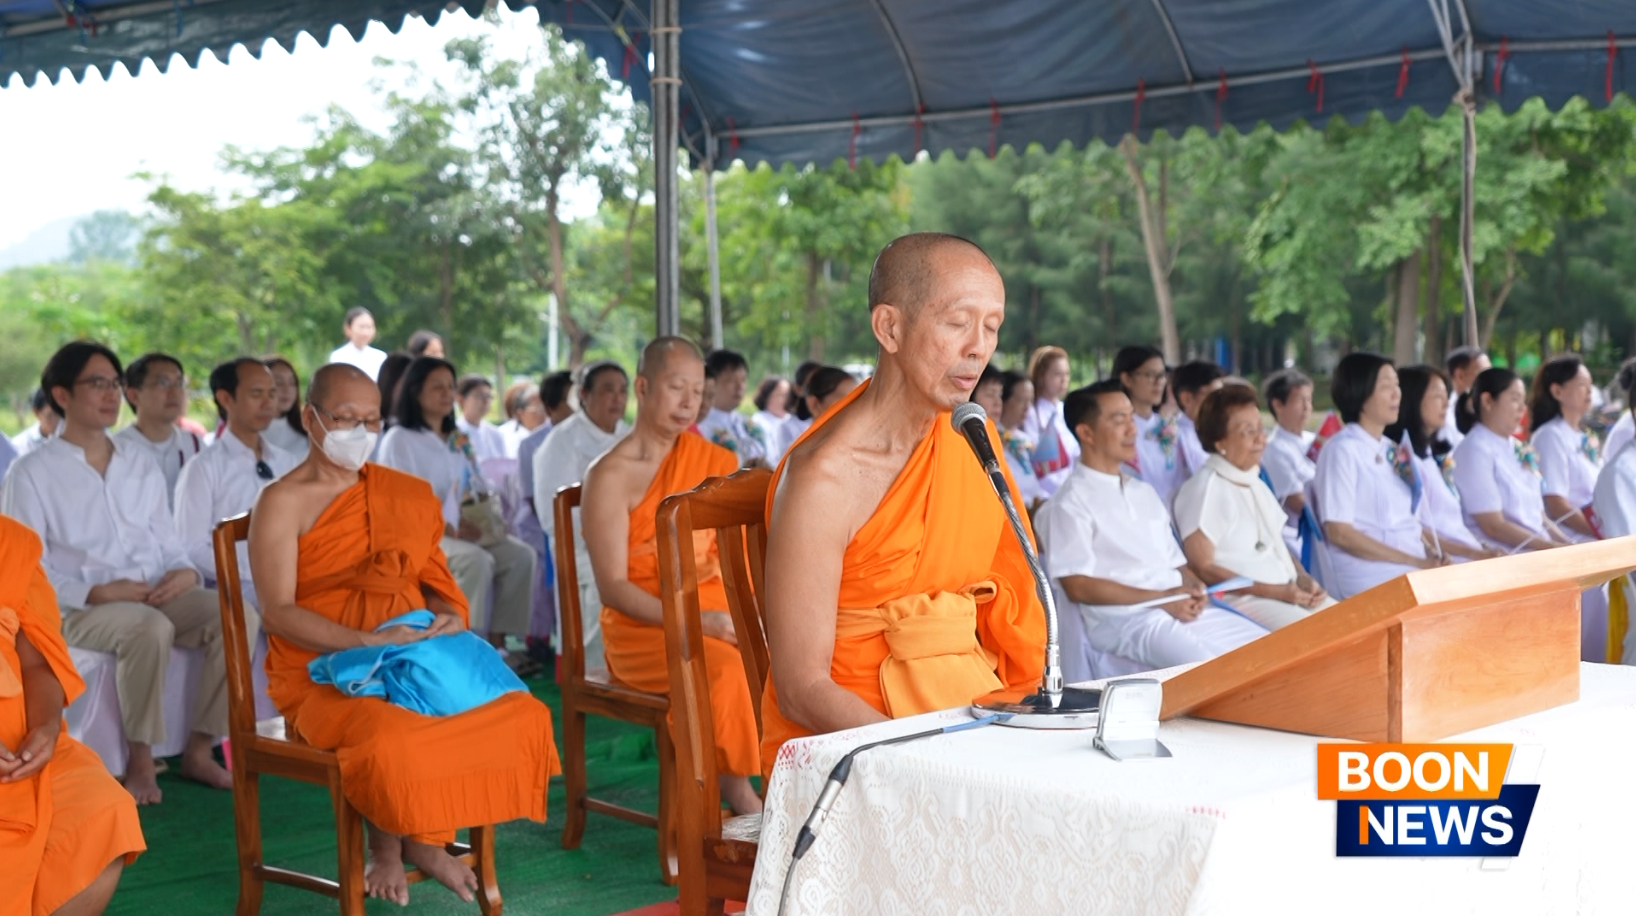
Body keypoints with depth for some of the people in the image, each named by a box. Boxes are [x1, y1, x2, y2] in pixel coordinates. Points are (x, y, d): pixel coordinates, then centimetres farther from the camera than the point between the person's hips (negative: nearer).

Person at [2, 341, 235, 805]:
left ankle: (199, 750, -15)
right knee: (150, 627, -37)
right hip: (78, 610, -5)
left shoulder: (141, 465, 19)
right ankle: (140, 761, -22)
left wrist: (185, 573, -7)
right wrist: (98, 592, -18)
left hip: (155, 597, 5)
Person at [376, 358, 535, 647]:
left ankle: (497, 639, -20)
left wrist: (489, 519, -1)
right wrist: (447, 528, -21)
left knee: (520, 555, -18)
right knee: (477, 560, -34)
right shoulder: (399, 440, -1)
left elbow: (478, 492, 22)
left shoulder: (458, 440, 22)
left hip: (467, 531, 7)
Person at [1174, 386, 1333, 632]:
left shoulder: (1256, 484, 18)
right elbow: (1202, 569, -13)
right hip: (1241, 600, -9)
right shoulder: (1205, 489, -9)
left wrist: (1304, 579, 1)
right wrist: (1273, 591, -16)